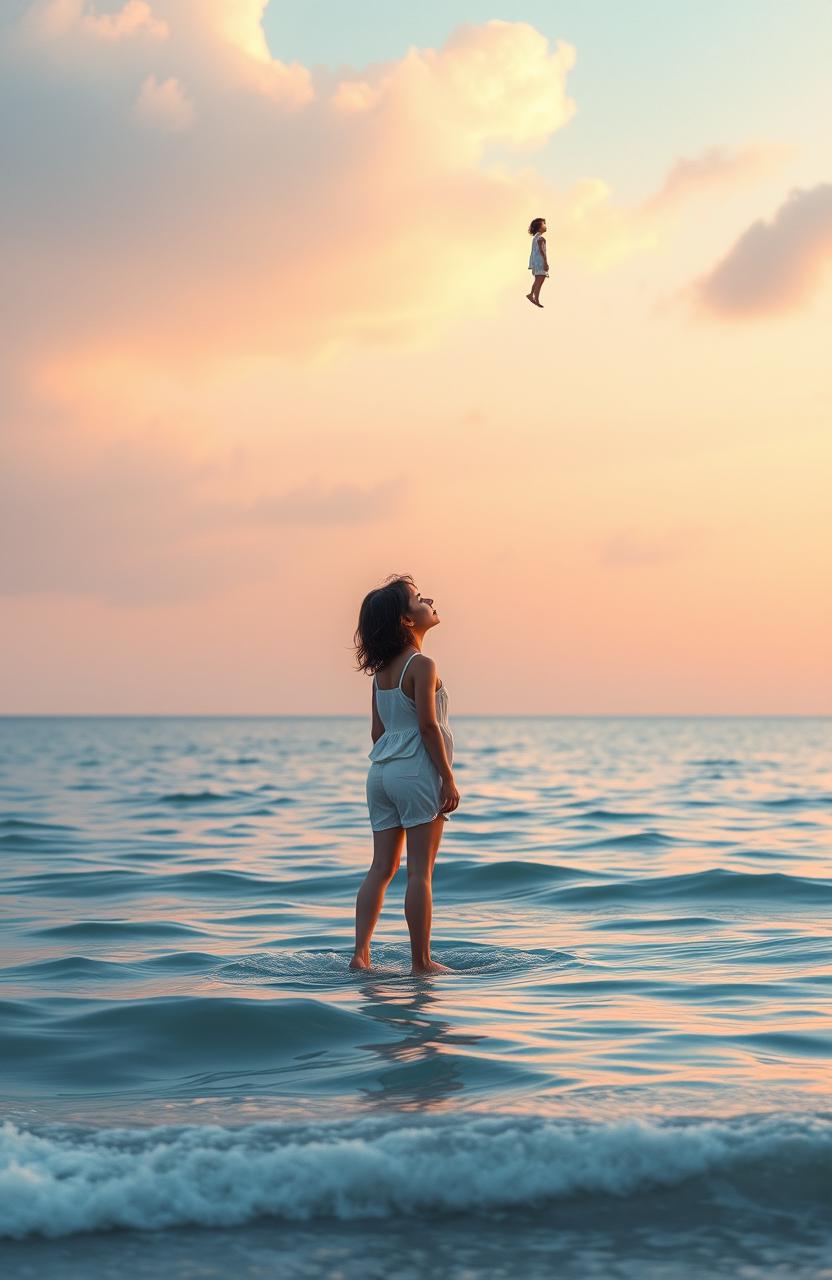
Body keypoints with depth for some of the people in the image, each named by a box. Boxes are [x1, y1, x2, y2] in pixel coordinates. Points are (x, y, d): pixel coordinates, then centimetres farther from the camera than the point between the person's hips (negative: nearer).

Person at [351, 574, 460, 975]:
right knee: (420, 871, -3)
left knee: (382, 868, 8)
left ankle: (360, 955, 2)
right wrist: (448, 779, -12)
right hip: (418, 773, -8)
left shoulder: (382, 670, 11)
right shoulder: (421, 665, -12)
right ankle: (421, 961, 1)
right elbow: (428, 725, -16)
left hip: (381, 772, 8)